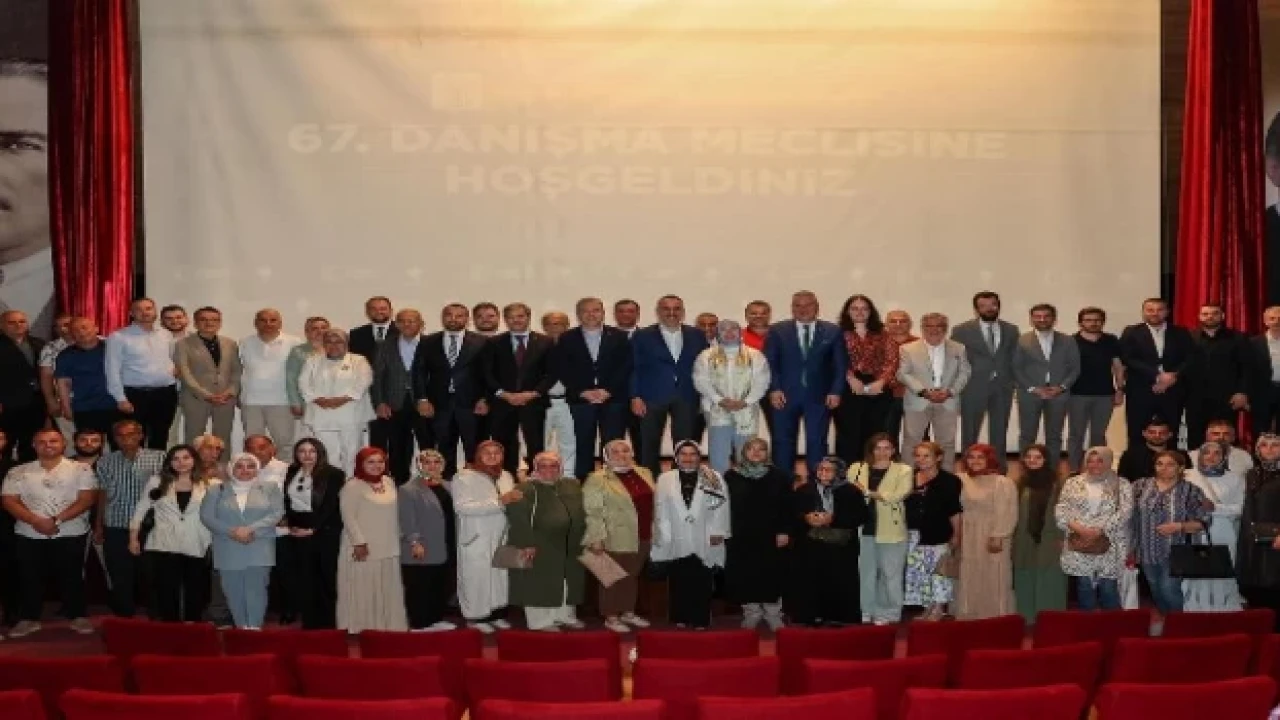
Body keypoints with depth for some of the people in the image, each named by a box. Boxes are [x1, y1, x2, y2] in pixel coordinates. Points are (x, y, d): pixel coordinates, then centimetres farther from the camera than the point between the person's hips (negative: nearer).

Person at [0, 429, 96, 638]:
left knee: (72, 576, 3)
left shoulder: (80, 469, 0)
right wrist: (37, 521, -16)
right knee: (30, 577, 7)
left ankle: (79, 616, 14)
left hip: (70, 534, -2)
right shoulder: (18, 472, 6)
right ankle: (29, 618, 19)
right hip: (29, 535, 2)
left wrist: (57, 520, -16)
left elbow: (86, 499, -7)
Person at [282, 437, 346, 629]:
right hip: (298, 533, 5)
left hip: (324, 532, -5)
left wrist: (313, 529, -13)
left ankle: (326, 625, 6)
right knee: (304, 580, 5)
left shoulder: (333, 474, -6)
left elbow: (331, 505, -10)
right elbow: (287, 502, 15)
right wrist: (290, 524, 1)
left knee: (325, 578, -1)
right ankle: (310, 624, 12)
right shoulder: (291, 473, 11)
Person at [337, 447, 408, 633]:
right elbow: (348, 517, -14)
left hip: (388, 548, 6)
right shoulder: (353, 485, -10)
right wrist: (359, 542, -19)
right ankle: (361, 627, 7)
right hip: (364, 547, -6)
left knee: (388, 591, 11)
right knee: (362, 590, -1)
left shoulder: (389, 482, 10)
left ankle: (387, 626, 19)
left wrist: (398, 537, 11)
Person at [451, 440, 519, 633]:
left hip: (501, 538, 6)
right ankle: (476, 616, 13)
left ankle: (496, 613, 21)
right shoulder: (464, 477, -10)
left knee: (500, 576, 9)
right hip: (476, 539, -6)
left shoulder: (506, 476, 11)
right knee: (477, 577, 1)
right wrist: (499, 502, -25)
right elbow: (462, 507, -23)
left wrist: (516, 499, -4)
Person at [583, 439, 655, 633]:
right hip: (615, 539, -6)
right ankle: (611, 617, 13)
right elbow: (592, 511, -14)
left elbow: (652, 503, 14)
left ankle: (628, 612, 28)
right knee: (614, 578, 3)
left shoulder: (644, 474, 7)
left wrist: (654, 530, 12)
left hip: (642, 537, 6)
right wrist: (596, 538, -19)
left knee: (633, 576, 16)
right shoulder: (597, 480, -11)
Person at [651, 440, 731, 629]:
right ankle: (680, 620, 13)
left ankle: (700, 621, 8)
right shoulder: (665, 479, 7)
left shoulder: (713, 478, 3)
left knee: (702, 584, 1)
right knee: (679, 584, 5)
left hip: (704, 543, -1)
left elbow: (721, 505, -1)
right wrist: (663, 536, -1)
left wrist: (717, 532, -7)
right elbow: (661, 510, 5)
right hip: (676, 543, 1)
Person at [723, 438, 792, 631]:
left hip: (771, 536, 0)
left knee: (771, 575, 0)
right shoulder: (731, 477, 4)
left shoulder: (779, 477, 5)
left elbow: (787, 506, 2)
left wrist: (784, 531, -7)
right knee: (745, 575, 1)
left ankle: (773, 613, 12)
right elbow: (725, 506, 4)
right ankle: (751, 612, 15)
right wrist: (726, 532, -3)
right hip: (741, 537, 0)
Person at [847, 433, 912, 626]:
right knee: (864, 572, 8)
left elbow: (898, 495, -12)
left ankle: (888, 613, 13)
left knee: (890, 573, 3)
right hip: (863, 528, 2)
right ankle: (865, 612, 18)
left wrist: (868, 493, -12)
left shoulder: (903, 470, 2)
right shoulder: (857, 468, 10)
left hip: (891, 530, -2)